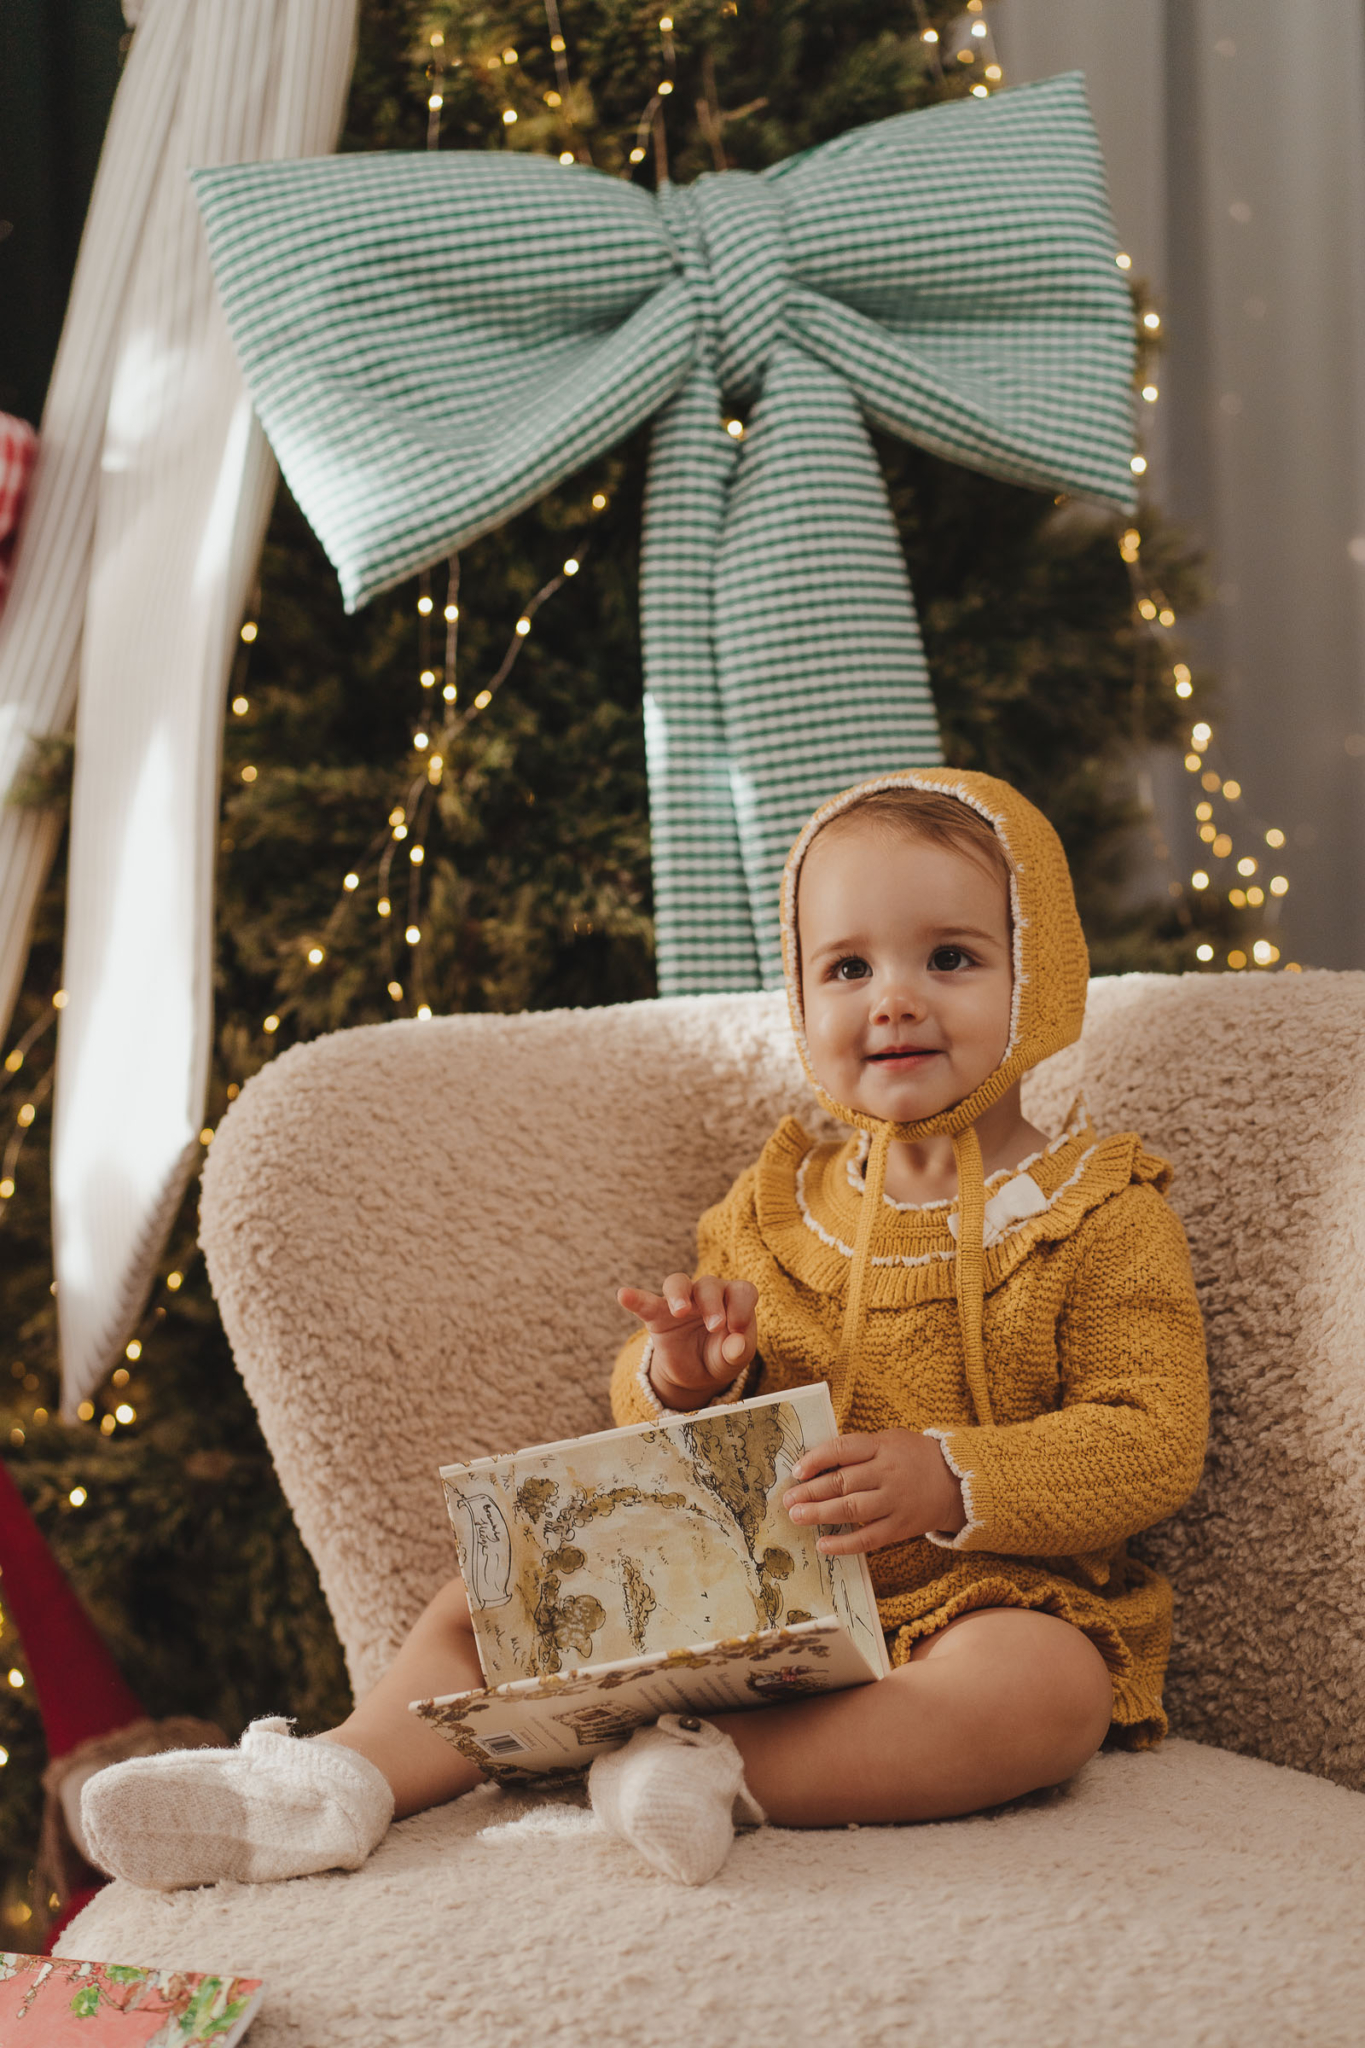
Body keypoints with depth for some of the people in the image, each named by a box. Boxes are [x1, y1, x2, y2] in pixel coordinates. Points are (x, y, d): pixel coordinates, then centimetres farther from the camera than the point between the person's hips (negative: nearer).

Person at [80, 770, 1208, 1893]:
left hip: (982, 1600, -4)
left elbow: (1153, 1441, -10)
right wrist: (677, 1378, -10)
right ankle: (339, 1775, -23)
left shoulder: (1099, 1214, -1)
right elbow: (652, 1418, 16)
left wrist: (948, 1481, -25)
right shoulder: (775, 1207, 12)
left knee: (1042, 1687, -38)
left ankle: (723, 1768, -37)